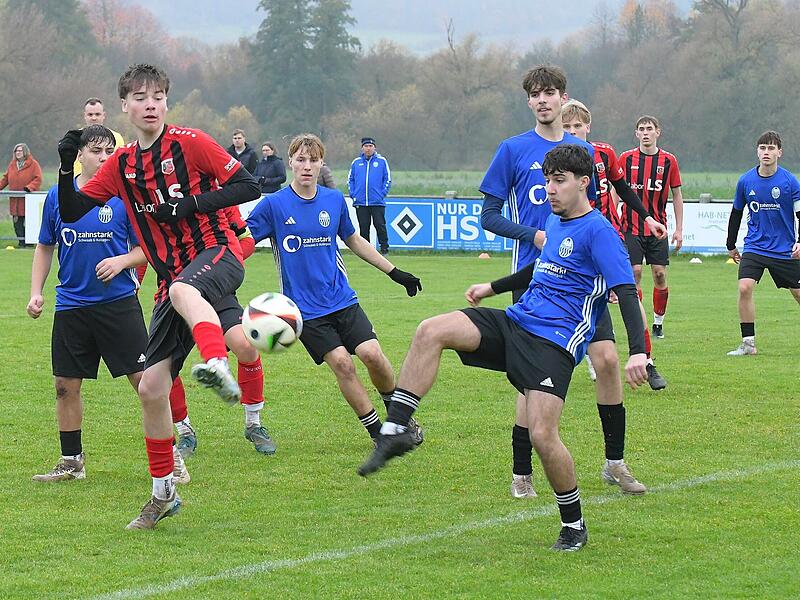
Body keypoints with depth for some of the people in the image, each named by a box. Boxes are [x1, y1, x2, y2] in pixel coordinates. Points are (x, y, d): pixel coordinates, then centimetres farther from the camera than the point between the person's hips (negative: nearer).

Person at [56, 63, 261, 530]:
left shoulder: (190, 143, -5)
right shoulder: (122, 164, 11)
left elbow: (248, 186, -7)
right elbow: (71, 212, 10)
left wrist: (193, 203, -18)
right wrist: (67, 168, -7)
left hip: (217, 254, -6)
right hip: (173, 277, 6)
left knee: (183, 291, -43)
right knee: (151, 387, 2)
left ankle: (218, 365, -68)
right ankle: (164, 493, 16)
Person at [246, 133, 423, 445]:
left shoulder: (334, 200, 5)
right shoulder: (273, 204, -7)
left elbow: (354, 241, 20)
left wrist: (395, 272, 21)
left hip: (342, 299, 3)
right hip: (304, 309, -3)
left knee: (371, 353, -13)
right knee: (341, 362, -15)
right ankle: (377, 432, -1)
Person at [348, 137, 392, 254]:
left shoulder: (382, 161, 4)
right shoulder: (356, 163, 11)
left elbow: (388, 179, 5)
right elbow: (350, 180, 15)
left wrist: (382, 194, -5)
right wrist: (353, 195, 3)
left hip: (377, 202, -2)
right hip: (360, 203, 2)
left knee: (380, 225, -7)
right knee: (363, 227, 5)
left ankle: (384, 248, 2)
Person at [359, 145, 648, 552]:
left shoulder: (597, 230, -9)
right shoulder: (554, 221, 17)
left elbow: (626, 290, -17)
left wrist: (638, 351, -29)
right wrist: (493, 288, 43)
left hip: (555, 343, -8)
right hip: (514, 323, 8)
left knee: (541, 434, -18)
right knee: (430, 331, -15)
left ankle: (574, 526, 5)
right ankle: (394, 432, -14)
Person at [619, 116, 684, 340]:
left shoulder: (669, 160, 2)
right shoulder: (626, 158, 1)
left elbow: (677, 196, 8)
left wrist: (679, 229, 5)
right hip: (631, 227, -1)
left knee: (660, 274, -1)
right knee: (635, 273, -7)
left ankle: (658, 322, 14)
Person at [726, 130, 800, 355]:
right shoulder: (745, 181, -2)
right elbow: (736, 213, 12)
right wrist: (731, 246, 18)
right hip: (754, 247, 1)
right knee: (744, 288, -18)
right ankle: (748, 343, -10)